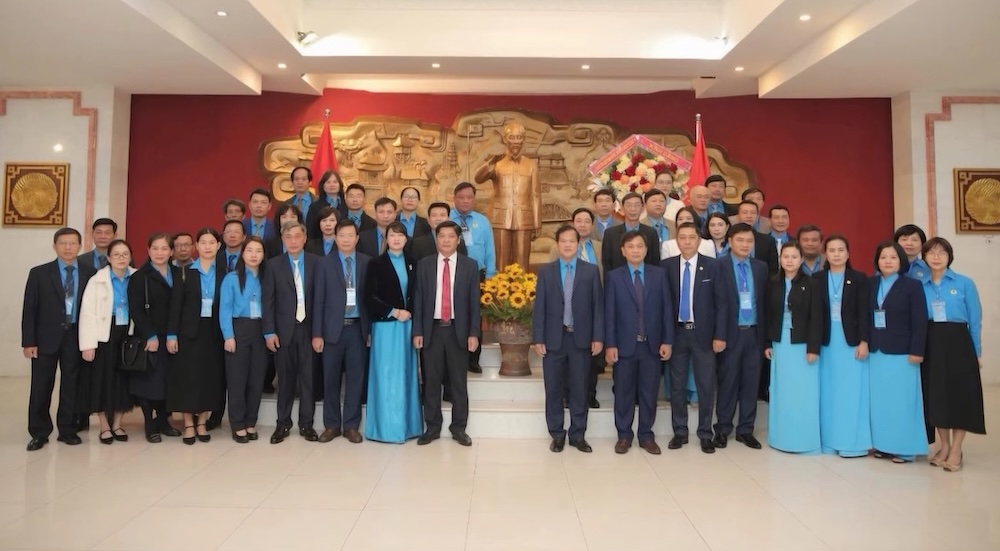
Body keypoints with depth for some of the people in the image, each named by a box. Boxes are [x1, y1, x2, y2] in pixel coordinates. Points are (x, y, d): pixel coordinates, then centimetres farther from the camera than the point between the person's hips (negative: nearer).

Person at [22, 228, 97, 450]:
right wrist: (28, 341, -5)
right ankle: (39, 433, 17)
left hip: (77, 337, 0)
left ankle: (68, 429, 19)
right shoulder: (39, 273, 2)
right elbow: (29, 309, 0)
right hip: (46, 337, 0)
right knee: (41, 386, 5)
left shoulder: (90, 273, 2)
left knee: (72, 385, 7)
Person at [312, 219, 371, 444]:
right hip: (333, 328, 0)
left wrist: (371, 327, -3)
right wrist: (317, 333, -5)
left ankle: (351, 425, 15)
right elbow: (318, 300, 0)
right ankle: (332, 425, 18)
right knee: (331, 379, 6)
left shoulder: (367, 262, 5)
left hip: (358, 327, 1)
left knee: (355, 378, 4)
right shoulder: (324, 263, 2)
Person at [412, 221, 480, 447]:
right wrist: (417, 331, -2)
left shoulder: (470, 265, 3)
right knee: (432, 382, 7)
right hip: (432, 329, 1)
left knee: (459, 382, 7)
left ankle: (459, 428, 18)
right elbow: (418, 300, 4)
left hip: (458, 330, -1)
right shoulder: (424, 265, 5)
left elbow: (474, 302, 1)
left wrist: (473, 333, -5)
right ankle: (432, 427, 19)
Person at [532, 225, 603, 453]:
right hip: (553, 338, 0)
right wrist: (537, 338, -5)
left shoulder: (591, 271, 4)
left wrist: (598, 337, -4)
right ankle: (557, 434, 20)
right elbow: (539, 307, 1)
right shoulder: (545, 271, 4)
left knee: (579, 389, 7)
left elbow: (598, 306, 2)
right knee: (553, 389, 7)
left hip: (581, 338, 0)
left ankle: (577, 435, 19)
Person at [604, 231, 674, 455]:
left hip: (652, 344, 1)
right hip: (625, 344, -1)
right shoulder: (613, 276, 1)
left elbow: (666, 308, 4)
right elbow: (609, 313, -3)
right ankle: (624, 435, 20)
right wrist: (610, 344, -8)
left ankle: (646, 436, 21)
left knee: (649, 393, 8)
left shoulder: (658, 274, 6)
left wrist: (667, 341, -3)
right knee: (623, 393, 7)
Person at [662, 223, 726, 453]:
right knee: (676, 385, 8)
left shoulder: (712, 265, -1)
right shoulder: (667, 266, 2)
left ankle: (705, 434, 18)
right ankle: (680, 431, 22)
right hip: (676, 332, 1)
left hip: (703, 333, -1)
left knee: (706, 386, 5)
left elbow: (720, 302, -2)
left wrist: (720, 335, -7)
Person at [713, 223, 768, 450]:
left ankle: (745, 430, 21)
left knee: (751, 382, 9)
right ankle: (723, 429, 17)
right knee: (728, 382, 5)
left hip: (754, 333, 4)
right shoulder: (719, 266, -6)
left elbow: (765, 301, 8)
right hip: (731, 333, -4)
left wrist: (766, 334, 3)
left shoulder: (761, 267, 8)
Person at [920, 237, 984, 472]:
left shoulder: (964, 284, -1)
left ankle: (956, 451, 12)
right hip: (931, 345, 2)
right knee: (936, 395, 8)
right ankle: (943, 446, 23)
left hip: (958, 343, -2)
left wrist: (977, 353, 1)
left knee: (960, 395, 1)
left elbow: (975, 321, 1)